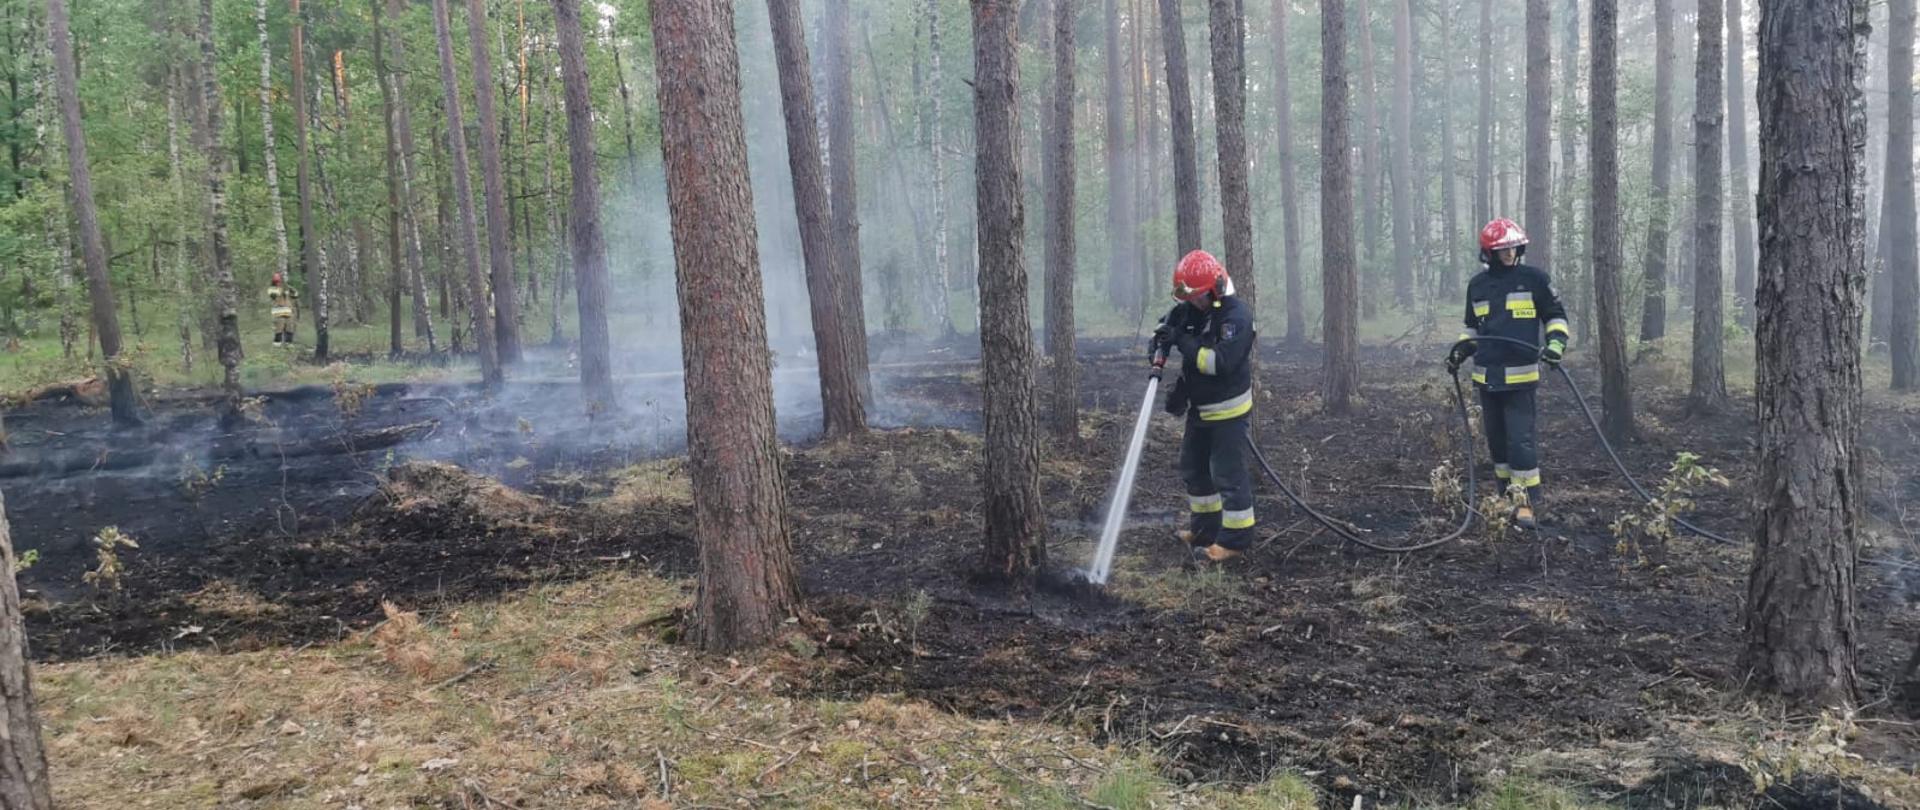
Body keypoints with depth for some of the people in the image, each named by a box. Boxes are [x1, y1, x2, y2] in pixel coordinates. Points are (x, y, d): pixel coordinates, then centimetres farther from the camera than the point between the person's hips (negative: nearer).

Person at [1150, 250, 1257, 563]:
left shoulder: (1237, 316, -22)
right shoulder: (1190, 309, 2)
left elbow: (1221, 362, -32)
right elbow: (1166, 326, 17)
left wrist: (1182, 341, -29)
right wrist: (1161, 340, -6)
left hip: (1228, 410, -9)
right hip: (1199, 408, 9)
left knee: (1229, 474, -5)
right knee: (1194, 469, 18)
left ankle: (1235, 538, 4)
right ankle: (1205, 528, 33)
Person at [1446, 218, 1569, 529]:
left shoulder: (1533, 278, -2)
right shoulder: (1477, 285, 10)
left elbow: (1556, 315, 5)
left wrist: (1556, 343, -12)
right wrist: (1460, 351, 9)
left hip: (1520, 377, -5)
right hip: (1487, 377, 5)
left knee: (1520, 441, -11)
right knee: (1497, 441, 11)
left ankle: (1529, 503, -5)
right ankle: (1508, 497, 23)